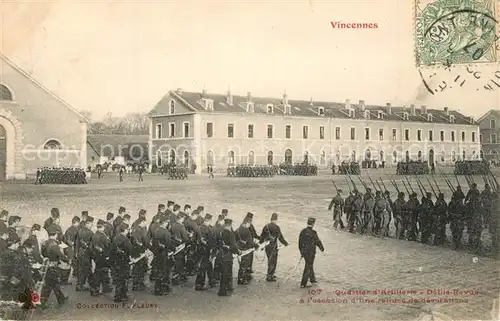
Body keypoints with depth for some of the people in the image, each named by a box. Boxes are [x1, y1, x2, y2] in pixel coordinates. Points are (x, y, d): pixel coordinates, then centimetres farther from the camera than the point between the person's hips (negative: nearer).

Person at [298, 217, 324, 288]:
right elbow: (318, 241, -9)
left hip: (304, 252, 7)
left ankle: (312, 279, 43)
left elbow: (300, 242, 7)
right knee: (308, 267, 1)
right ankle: (303, 284, 1)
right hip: (310, 253, -7)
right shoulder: (313, 233, -20)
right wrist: (322, 248, 10)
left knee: (310, 264, 25)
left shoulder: (302, 231, 0)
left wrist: (301, 251, 18)